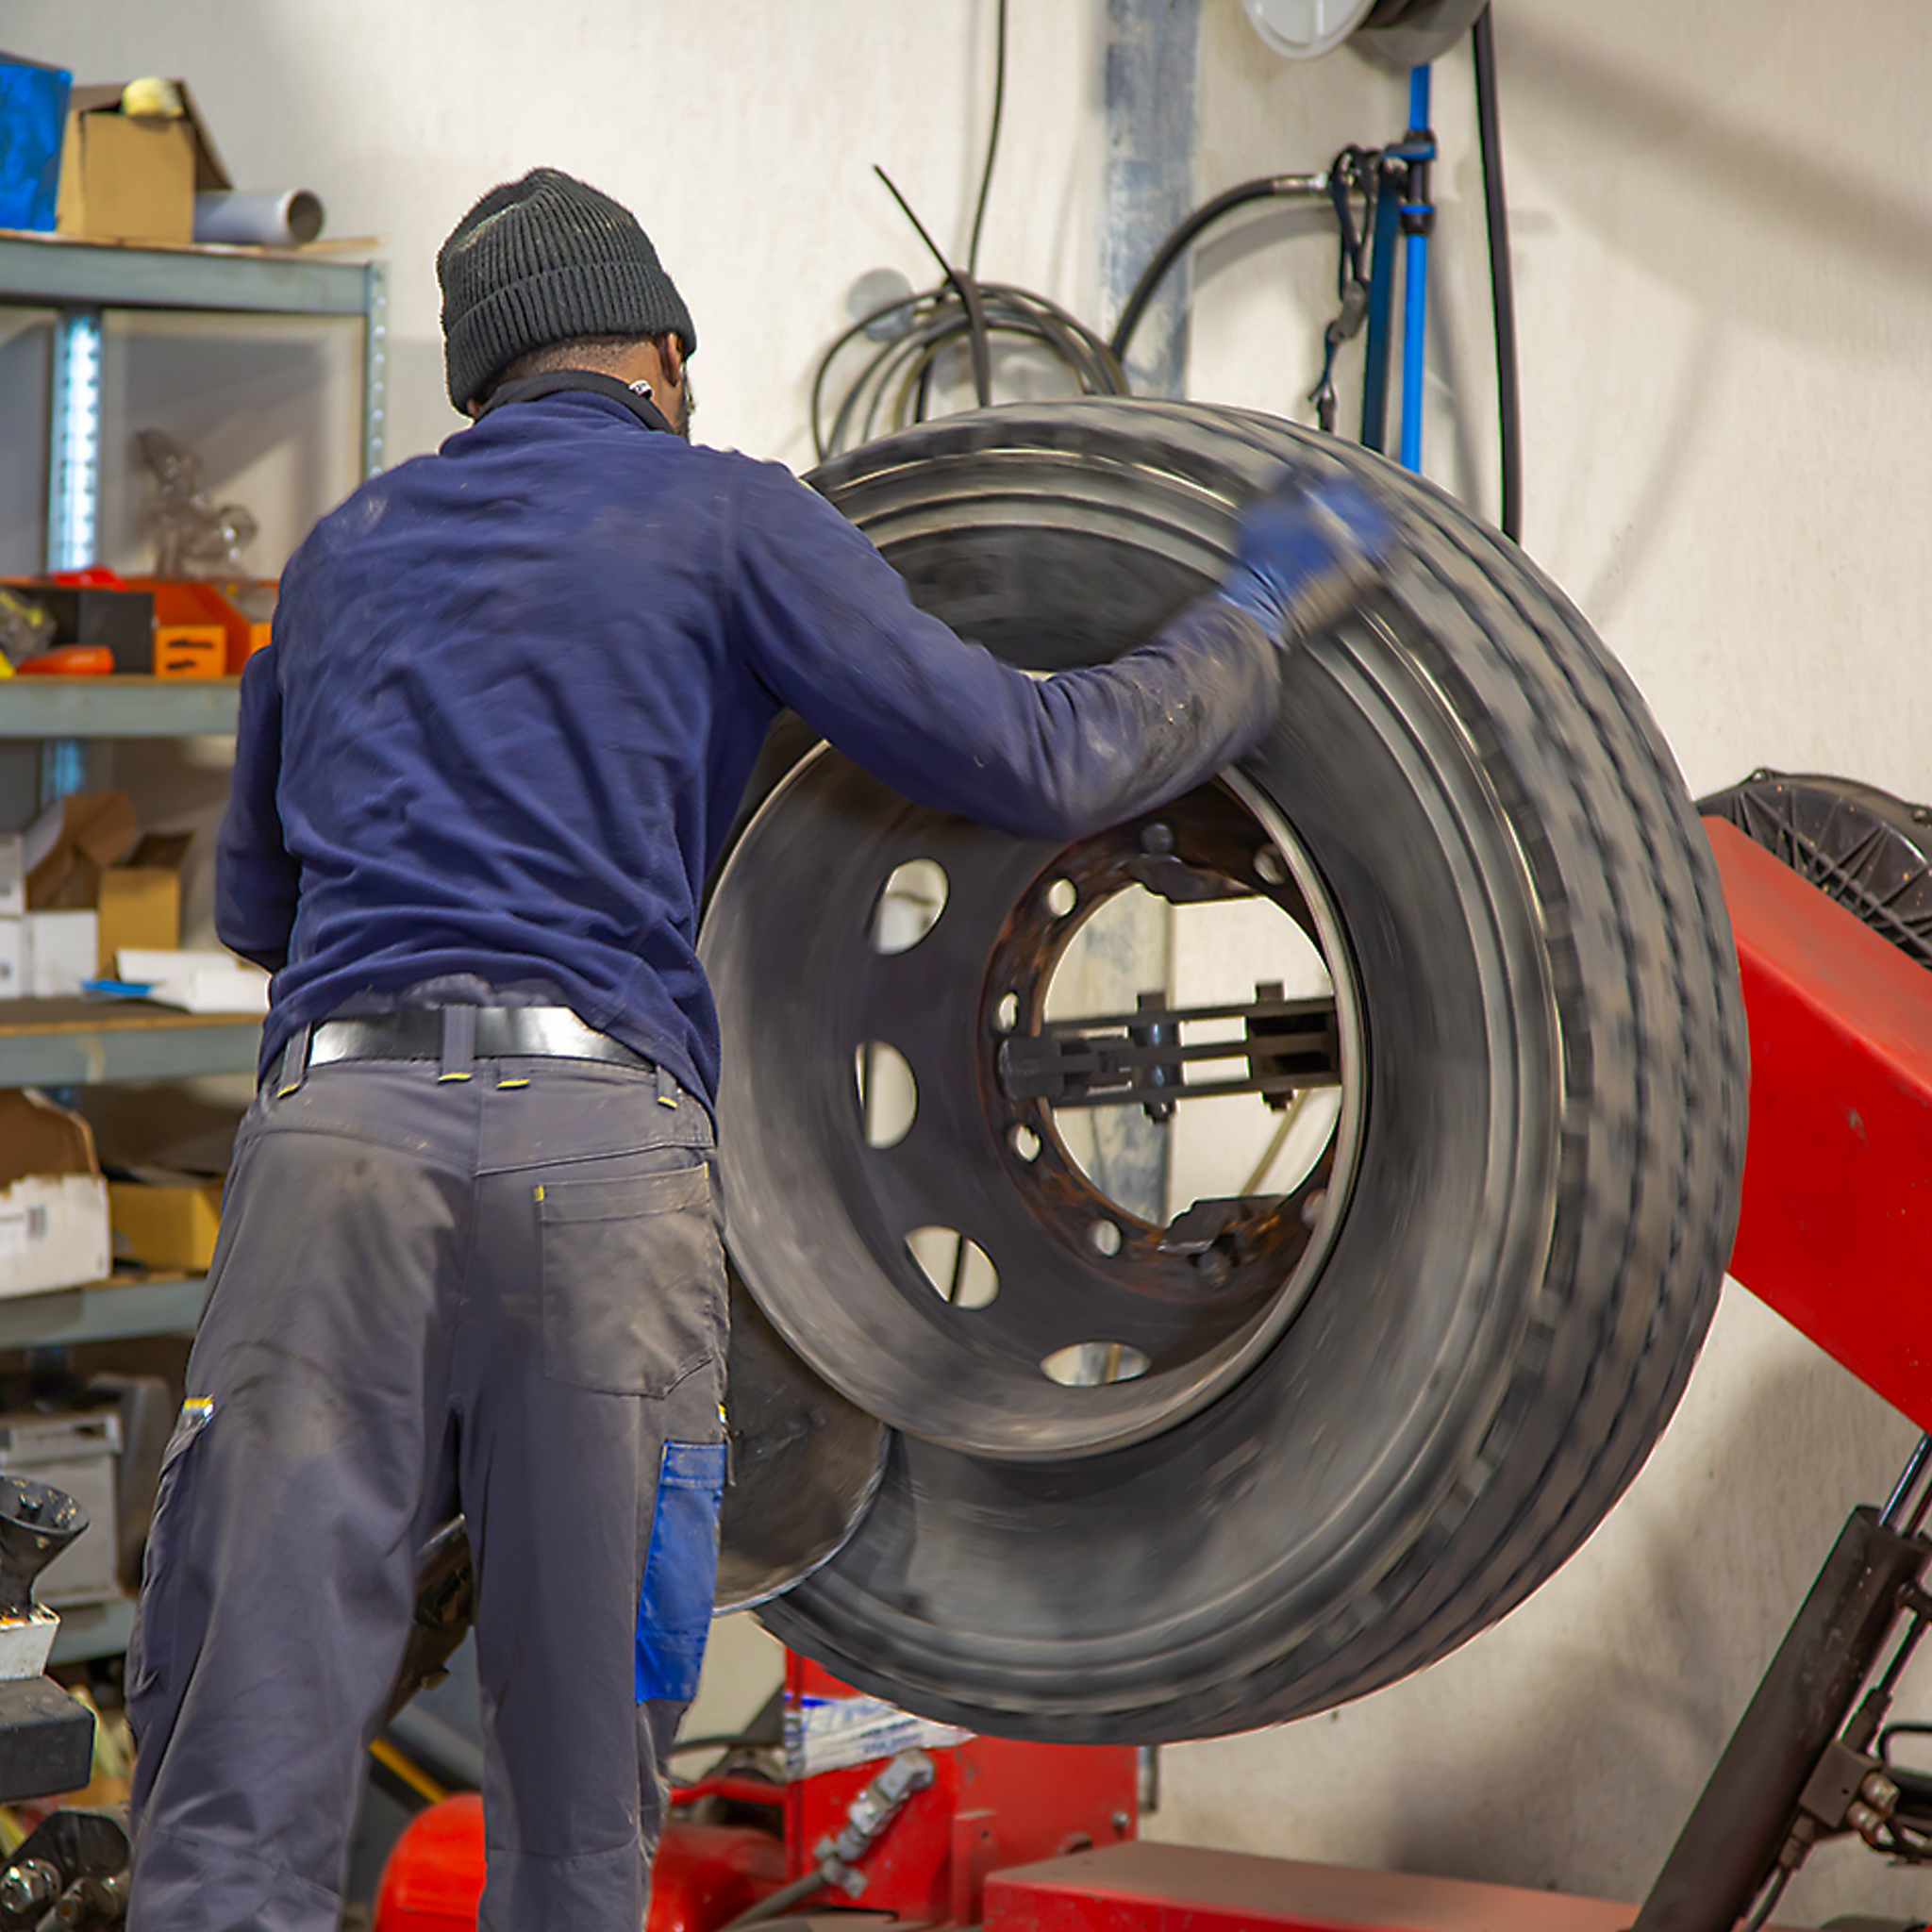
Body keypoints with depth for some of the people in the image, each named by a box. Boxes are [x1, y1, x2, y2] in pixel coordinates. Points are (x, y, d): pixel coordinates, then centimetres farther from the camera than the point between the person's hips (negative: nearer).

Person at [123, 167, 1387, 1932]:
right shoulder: (725, 515, 12)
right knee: (579, 1787, 8)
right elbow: (1037, 763, 7)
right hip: (598, 1130, -2)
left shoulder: (350, 548, 26)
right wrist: (1266, 614, 22)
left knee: (241, 1783, -2)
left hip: (333, 1116, 3)